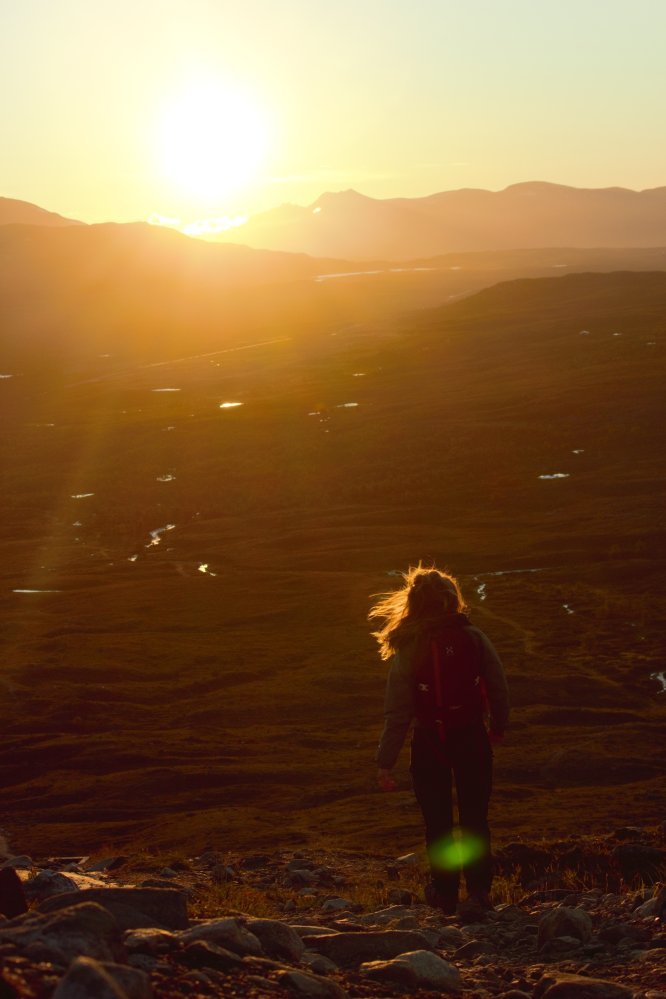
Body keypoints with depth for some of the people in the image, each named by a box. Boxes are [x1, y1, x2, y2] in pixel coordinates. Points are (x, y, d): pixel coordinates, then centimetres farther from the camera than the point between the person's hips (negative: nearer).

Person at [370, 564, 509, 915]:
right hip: (472, 738, 1)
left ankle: (445, 892, 24)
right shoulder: (474, 638, -8)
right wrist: (498, 726, 18)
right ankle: (479, 889, 5)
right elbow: (499, 688, -1)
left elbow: (398, 711, -13)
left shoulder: (407, 649, -13)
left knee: (438, 821, 15)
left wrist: (385, 763, -7)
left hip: (429, 742, -1)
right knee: (474, 818, 13)